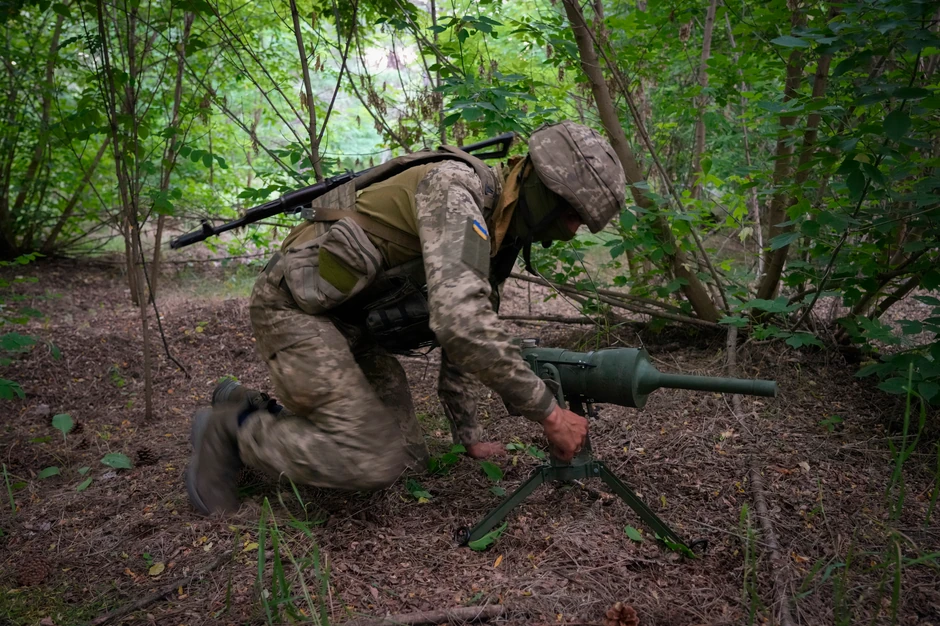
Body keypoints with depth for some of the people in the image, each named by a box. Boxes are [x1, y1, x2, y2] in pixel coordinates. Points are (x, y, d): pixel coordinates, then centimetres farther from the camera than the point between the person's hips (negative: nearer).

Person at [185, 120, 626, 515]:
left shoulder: (496, 235, 7)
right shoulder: (454, 187, -23)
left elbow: (464, 331, 16)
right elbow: (459, 321, -37)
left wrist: (470, 436, 17)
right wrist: (549, 413, -28)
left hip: (352, 322, 9)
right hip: (295, 304, -9)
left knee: (407, 457, 6)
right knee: (373, 463, -18)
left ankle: (257, 410, 20)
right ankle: (233, 430, 4)